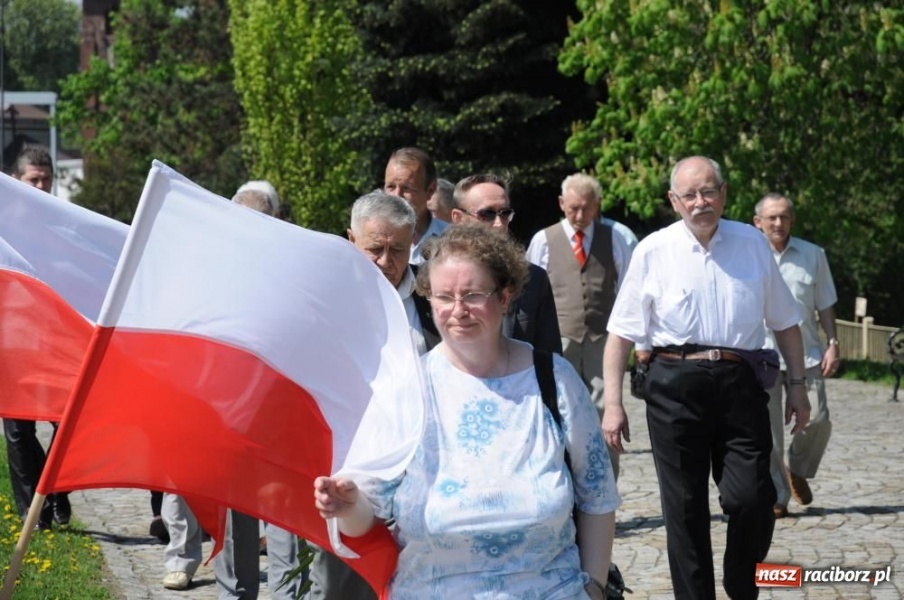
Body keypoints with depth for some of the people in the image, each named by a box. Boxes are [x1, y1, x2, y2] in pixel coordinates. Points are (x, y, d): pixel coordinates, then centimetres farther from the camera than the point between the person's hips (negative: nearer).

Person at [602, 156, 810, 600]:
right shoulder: (653, 251, 0)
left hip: (740, 384, 1)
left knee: (751, 498, -7)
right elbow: (621, 332, 1)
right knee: (684, 508, 6)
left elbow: (784, 322, 14)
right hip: (675, 385, -1)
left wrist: (796, 384, 11)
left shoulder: (753, 244, 6)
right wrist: (613, 403, -4)